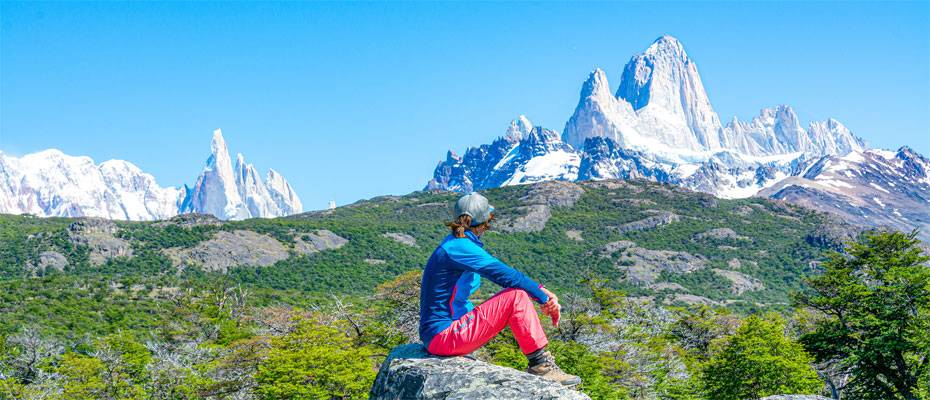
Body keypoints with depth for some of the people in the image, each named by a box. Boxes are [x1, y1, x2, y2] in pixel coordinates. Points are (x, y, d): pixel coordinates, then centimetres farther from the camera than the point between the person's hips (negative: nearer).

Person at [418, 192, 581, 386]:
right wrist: (544, 298, -7)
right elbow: (506, 275, -18)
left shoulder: (456, 243, 12)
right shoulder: (460, 247, -17)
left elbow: (503, 272, 13)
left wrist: (541, 291, 4)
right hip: (443, 336, -10)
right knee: (517, 297, -16)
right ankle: (541, 366, -10)